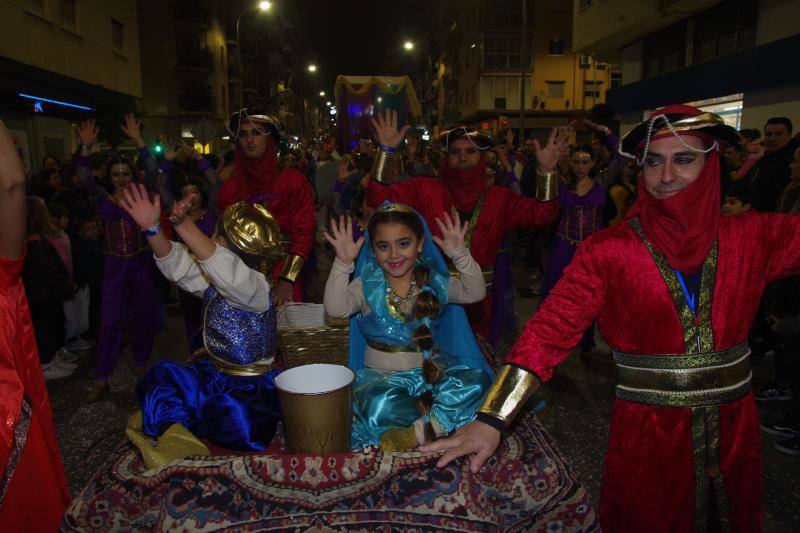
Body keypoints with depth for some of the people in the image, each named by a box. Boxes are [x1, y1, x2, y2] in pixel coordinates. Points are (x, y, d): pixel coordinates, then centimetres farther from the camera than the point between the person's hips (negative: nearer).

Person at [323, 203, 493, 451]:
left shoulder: (434, 281, 2)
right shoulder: (367, 285, -2)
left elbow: (475, 294, -11)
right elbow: (336, 309, -19)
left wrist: (459, 254, -25)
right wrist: (343, 263, -30)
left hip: (431, 371, 2)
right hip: (382, 376, -2)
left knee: (477, 380, -27)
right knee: (379, 405, -37)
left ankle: (417, 433, -26)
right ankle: (442, 421, -16)